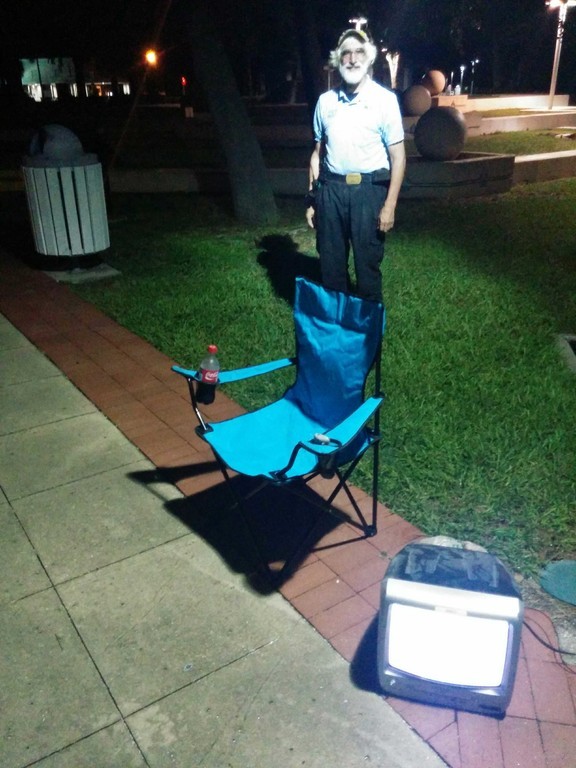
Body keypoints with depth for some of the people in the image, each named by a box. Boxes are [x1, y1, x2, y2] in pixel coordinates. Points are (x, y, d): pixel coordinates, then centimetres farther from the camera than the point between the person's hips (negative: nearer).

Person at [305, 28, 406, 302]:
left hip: (368, 190, -3)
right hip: (330, 189, 3)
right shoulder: (325, 101, 8)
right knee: (330, 264, 10)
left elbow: (398, 157, -3)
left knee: (368, 263, 3)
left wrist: (390, 206, -9)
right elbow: (317, 153, 13)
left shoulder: (384, 99, -2)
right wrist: (312, 198, 10)